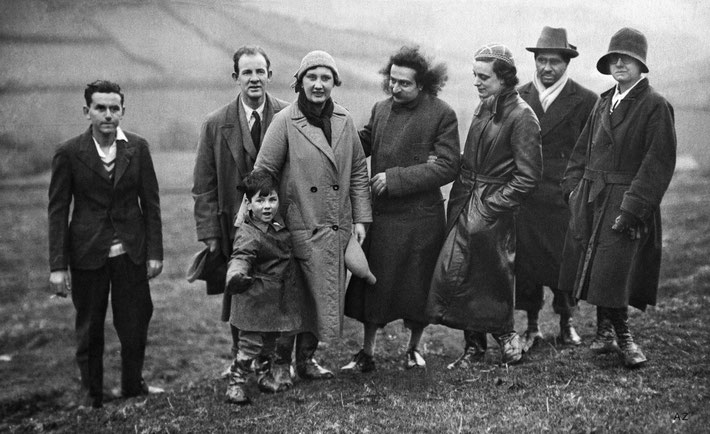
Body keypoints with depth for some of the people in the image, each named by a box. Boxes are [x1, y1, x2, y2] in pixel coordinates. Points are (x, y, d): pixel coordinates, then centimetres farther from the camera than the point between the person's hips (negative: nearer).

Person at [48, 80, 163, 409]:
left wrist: (154, 253, 1)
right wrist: (58, 266, -8)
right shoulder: (68, 153, -6)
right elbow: (57, 211, -4)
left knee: (135, 324, 7)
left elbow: (150, 203, 4)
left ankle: (133, 387, 28)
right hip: (88, 254, -1)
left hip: (131, 252, 2)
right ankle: (91, 393, 26)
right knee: (89, 328, 9)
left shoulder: (138, 148, 0)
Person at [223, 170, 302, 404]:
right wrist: (236, 275, -55)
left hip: (278, 299, 8)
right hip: (256, 299, -8)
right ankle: (236, 383, 4)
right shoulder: (247, 234, -22)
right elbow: (240, 257, -37)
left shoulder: (278, 224, 5)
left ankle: (265, 375, 37)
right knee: (251, 342, -5)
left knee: (270, 340, 21)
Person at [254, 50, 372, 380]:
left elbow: (358, 171, 12)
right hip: (301, 226, -5)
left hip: (337, 228, 5)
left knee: (326, 296, 9)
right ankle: (280, 354, 17)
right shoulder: (285, 122, -7)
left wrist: (360, 218, 7)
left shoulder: (344, 121, 7)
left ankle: (306, 357, 23)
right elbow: (262, 173, -6)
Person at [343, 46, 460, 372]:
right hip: (380, 213, 4)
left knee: (416, 286, 9)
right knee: (373, 284, 7)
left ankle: (414, 348, 29)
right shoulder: (381, 109, 7)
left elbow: (447, 167, -14)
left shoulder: (442, 115, -9)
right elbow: (362, 144, 20)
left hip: (420, 218, -4)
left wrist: (396, 178, -17)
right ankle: (366, 353, 19)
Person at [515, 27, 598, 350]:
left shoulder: (585, 101, 0)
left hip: (565, 196, -2)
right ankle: (532, 327, 17)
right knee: (525, 260, 4)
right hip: (524, 196, 2)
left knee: (565, 260, 3)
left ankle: (567, 323, 23)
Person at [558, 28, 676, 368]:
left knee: (612, 271, -8)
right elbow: (583, 149, 19)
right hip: (591, 199, 6)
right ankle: (607, 331, 21)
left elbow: (658, 163, -13)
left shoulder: (655, 106, -8)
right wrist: (573, 187, 6)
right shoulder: (603, 103, 13)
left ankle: (620, 335, 8)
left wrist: (632, 207, -19)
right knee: (595, 269, 8)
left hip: (627, 200, -6)